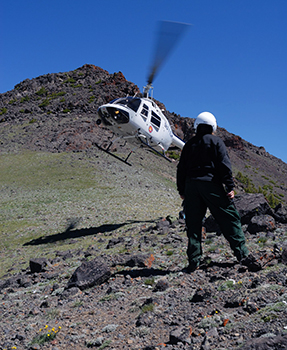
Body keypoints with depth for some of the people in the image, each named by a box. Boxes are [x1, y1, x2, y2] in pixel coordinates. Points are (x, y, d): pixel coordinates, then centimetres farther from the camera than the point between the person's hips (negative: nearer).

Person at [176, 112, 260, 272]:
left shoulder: (189, 144, 16)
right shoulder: (216, 141, 4)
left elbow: (181, 169, 14)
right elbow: (224, 165, -6)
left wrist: (182, 190, 19)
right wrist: (230, 187, -6)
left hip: (191, 185, 4)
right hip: (211, 184, -4)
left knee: (193, 223, 7)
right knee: (230, 219, 0)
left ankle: (194, 260, 4)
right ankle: (243, 254, -5)